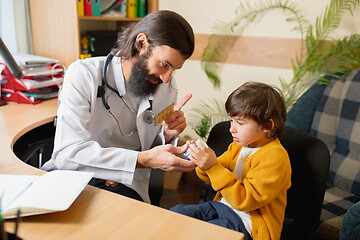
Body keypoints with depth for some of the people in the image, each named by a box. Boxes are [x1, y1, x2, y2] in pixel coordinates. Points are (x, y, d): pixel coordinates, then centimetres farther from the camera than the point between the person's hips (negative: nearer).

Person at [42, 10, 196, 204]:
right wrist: (142, 159, -31)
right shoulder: (83, 74, -13)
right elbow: (66, 153, -24)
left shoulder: (166, 88, 1)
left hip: (124, 184, 2)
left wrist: (167, 137, -13)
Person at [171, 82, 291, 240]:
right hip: (222, 205, 8)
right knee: (176, 212, -6)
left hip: (246, 222, -8)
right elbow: (215, 178, 15)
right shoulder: (238, 146, 7)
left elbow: (244, 199, -24)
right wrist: (204, 164, -9)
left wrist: (213, 167, -30)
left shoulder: (275, 157, -19)